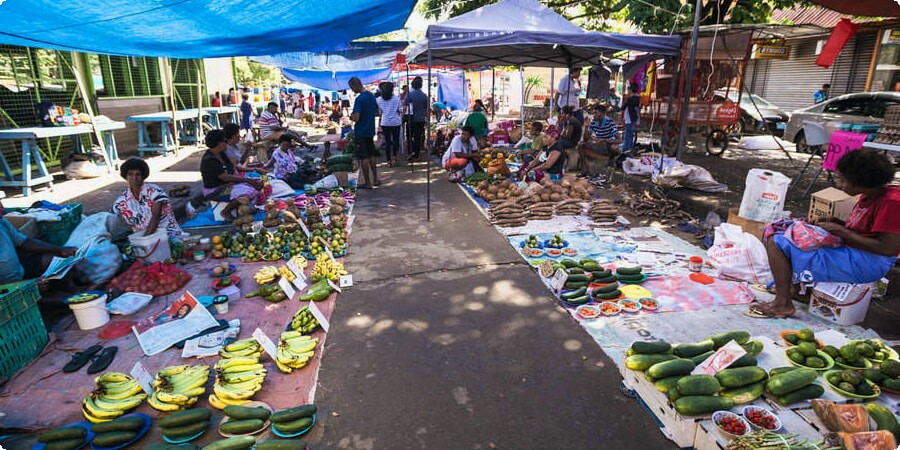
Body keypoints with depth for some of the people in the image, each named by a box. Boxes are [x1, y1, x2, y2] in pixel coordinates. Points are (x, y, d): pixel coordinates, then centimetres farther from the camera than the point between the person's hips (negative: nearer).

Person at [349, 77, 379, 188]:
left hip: (361, 132, -8)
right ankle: (375, 179, 23)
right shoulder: (372, 95, 6)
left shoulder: (359, 99, -19)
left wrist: (351, 117, -3)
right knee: (371, 155, 17)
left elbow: (356, 118, -23)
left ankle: (368, 183, 6)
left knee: (363, 157, 0)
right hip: (370, 130, 8)